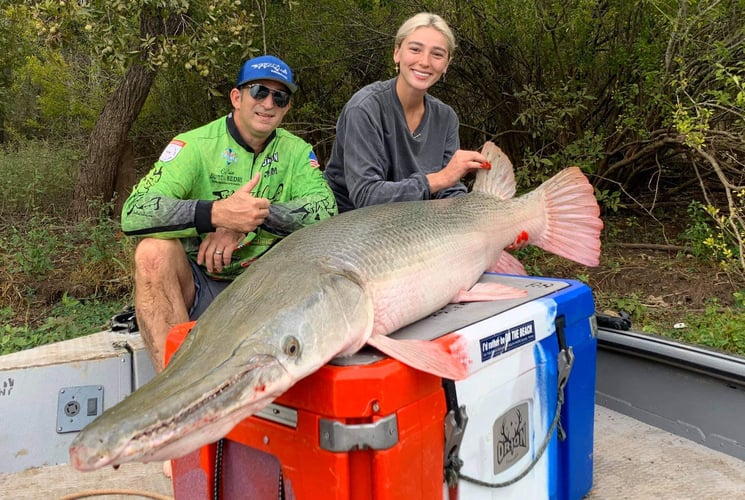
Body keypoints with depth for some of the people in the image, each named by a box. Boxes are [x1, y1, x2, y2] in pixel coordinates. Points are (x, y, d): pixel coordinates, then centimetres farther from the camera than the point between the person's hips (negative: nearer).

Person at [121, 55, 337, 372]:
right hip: (198, 284, -1)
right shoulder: (194, 145, -7)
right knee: (154, 251, -29)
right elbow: (133, 213, -20)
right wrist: (215, 213, -36)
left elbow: (327, 211, -14)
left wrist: (256, 217, -28)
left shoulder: (297, 152, 3)